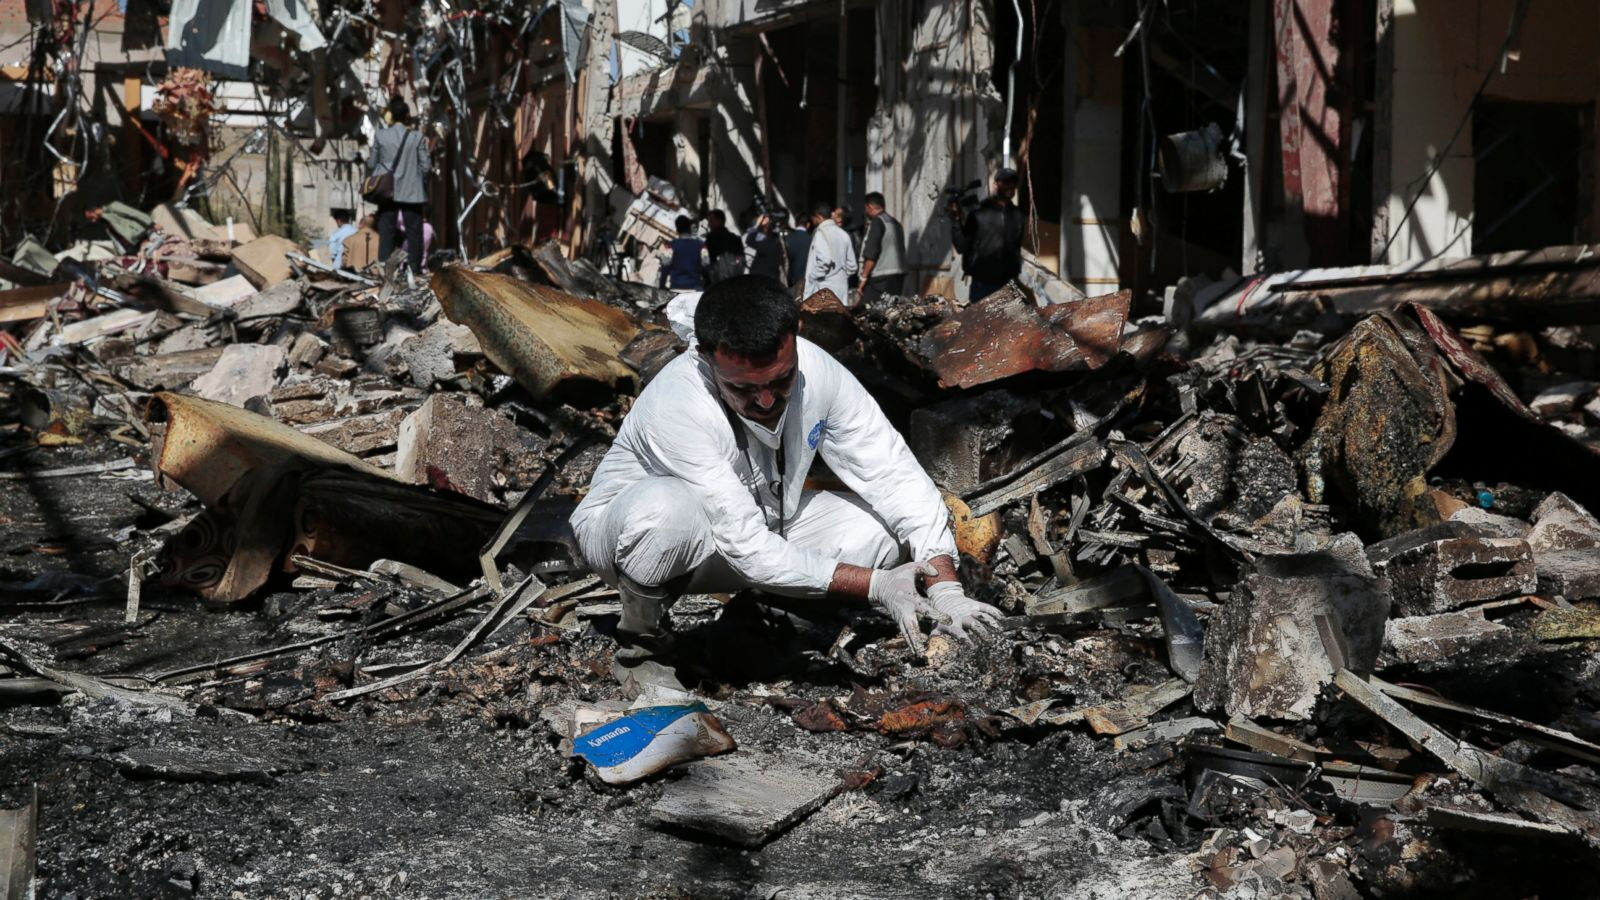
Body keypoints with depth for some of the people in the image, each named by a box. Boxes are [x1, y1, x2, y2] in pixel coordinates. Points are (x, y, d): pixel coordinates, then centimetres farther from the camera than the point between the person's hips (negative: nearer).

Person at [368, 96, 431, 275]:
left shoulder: (380, 135, -4)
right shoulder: (417, 137, -7)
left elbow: (372, 163, 1)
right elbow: (425, 166, -6)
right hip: (411, 190, -1)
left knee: (386, 230, 6)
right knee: (414, 230, 6)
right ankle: (414, 267, 6)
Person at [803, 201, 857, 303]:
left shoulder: (821, 233, -9)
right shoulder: (843, 233, 13)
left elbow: (824, 261, -23)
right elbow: (851, 266, 14)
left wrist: (812, 277, -11)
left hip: (824, 289, -7)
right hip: (842, 289, 7)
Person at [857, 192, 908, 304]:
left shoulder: (877, 222, -7)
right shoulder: (895, 223, 17)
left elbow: (871, 254, -14)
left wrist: (864, 277, -11)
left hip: (880, 278, -9)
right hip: (898, 277, 9)